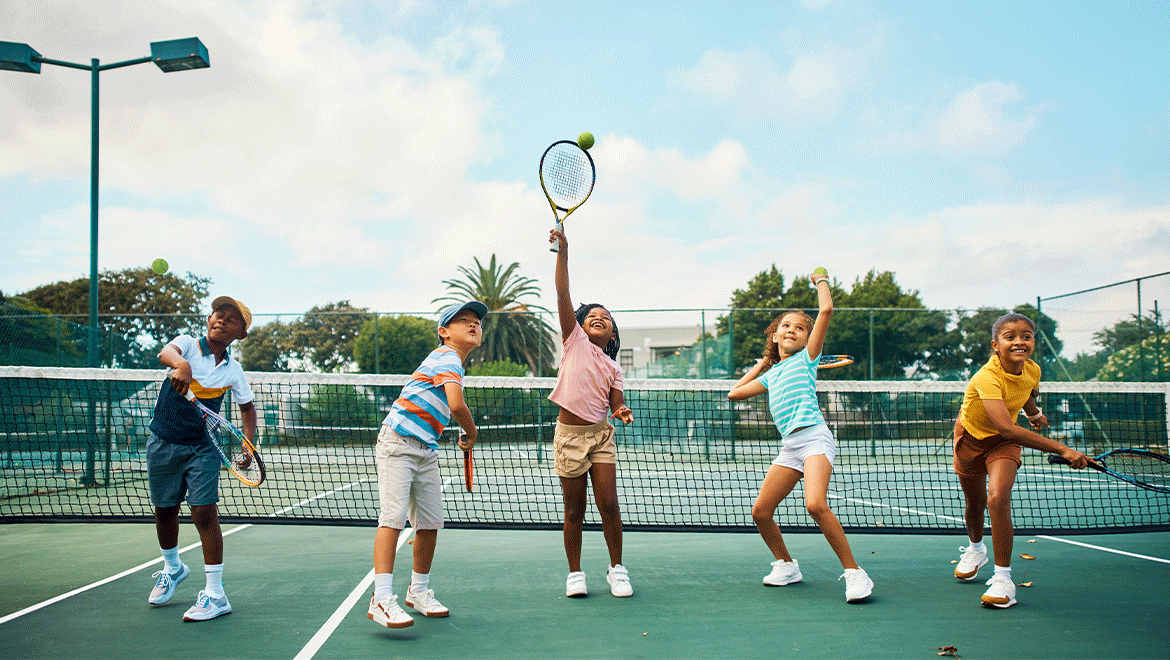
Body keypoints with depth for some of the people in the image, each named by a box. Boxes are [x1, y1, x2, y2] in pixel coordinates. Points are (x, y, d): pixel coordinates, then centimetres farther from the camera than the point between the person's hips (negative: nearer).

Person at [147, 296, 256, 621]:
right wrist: (181, 364, -52)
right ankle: (172, 568, 41)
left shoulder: (233, 371, 2)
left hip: (201, 448, 0)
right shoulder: (187, 344, -4)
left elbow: (247, 406, 15)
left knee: (205, 512, -10)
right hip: (163, 444, 1)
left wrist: (249, 445, 2)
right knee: (164, 511, 13)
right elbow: (166, 352, -28)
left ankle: (215, 594, -5)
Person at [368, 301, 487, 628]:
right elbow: (456, 405, -25)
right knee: (393, 517, -15)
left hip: (426, 450, 9)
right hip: (397, 442, -9)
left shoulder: (454, 363, 18)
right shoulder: (447, 356, -13)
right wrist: (472, 433, -7)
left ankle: (418, 591, 24)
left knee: (430, 523, 9)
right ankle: (382, 599, -18)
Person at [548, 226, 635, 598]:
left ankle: (616, 568, 15)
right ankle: (574, 574, 19)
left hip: (601, 433, 2)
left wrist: (622, 412, -17)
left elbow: (616, 404, 7)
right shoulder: (574, 340, 2)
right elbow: (563, 294, -7)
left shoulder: (613, 366, 9)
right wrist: (563, 251, -15)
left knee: (609, 504, -3)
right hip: (569, 432, -2)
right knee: (574, 510, 4)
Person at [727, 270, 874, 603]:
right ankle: (786, 564, 25)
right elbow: (735, 393, 31)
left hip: (814, 437, -6)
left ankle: (854, 572, -18)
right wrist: (761, 364, 32)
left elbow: (826, 310, -1)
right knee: (760, 512, 2)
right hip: (789, 447, 6)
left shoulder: (806, 358, 9)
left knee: (816, 504, -28)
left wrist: (821, 281, 15)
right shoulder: (770, 375, 24)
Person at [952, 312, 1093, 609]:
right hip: (971, 436, -2)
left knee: (998, 499, -22)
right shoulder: (987, 377, -37)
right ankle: (975, 549, 49)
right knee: (974, 503, 16)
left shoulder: (1032, 371, -17)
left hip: (1003, 443, 2)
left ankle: (1003, 577, -14)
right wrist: (1062, 450, -49)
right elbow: (1007, 428, -47)